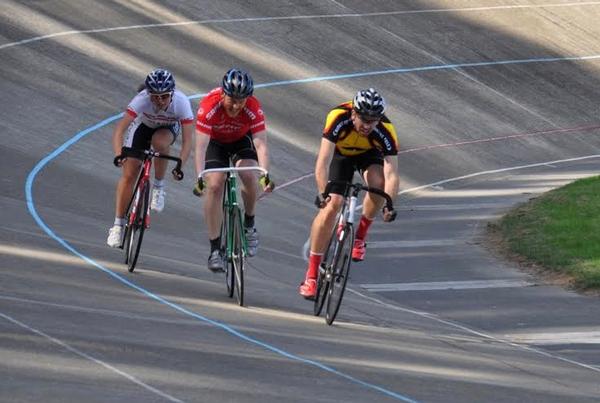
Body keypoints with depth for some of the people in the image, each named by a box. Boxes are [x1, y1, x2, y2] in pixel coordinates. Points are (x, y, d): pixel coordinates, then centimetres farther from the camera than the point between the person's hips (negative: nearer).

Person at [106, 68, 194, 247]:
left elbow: (187, 141, -35)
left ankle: (158, 187, -12)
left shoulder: (181, 102, -36)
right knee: (129, 174, -9)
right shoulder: (141, 100, -37)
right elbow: (119, 129, -42)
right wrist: (118, 155, -57)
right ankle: (118, 225, 4)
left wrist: (180, 165, -50)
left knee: (159, 142, -36)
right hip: (143, 125, 0)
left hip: (168, 128, 0)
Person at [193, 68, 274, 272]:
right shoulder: (209, 106, -36)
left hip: (241, 140, 1)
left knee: (249, 175, -26)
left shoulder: (253, 108, -32)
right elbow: (201, 145, -39)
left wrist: (265, 174, -49)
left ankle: (249, 224, 1)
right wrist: (200, 177, -50)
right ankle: (215, 249, -12)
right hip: (215, 141, -1)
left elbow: (261, 144, -35)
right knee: (214, 186, -18)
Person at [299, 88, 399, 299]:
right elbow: (323, 162, -43)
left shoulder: (385, 131, -35)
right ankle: (311, 275, -11)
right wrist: (323, 193, -56)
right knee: (331, 205, -16)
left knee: (378, 183, -31)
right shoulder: (338, 118, -39)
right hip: (340, 154, -1)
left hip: (369, 154, 1)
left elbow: (391, 174, -38)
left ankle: (360, 236, -5)